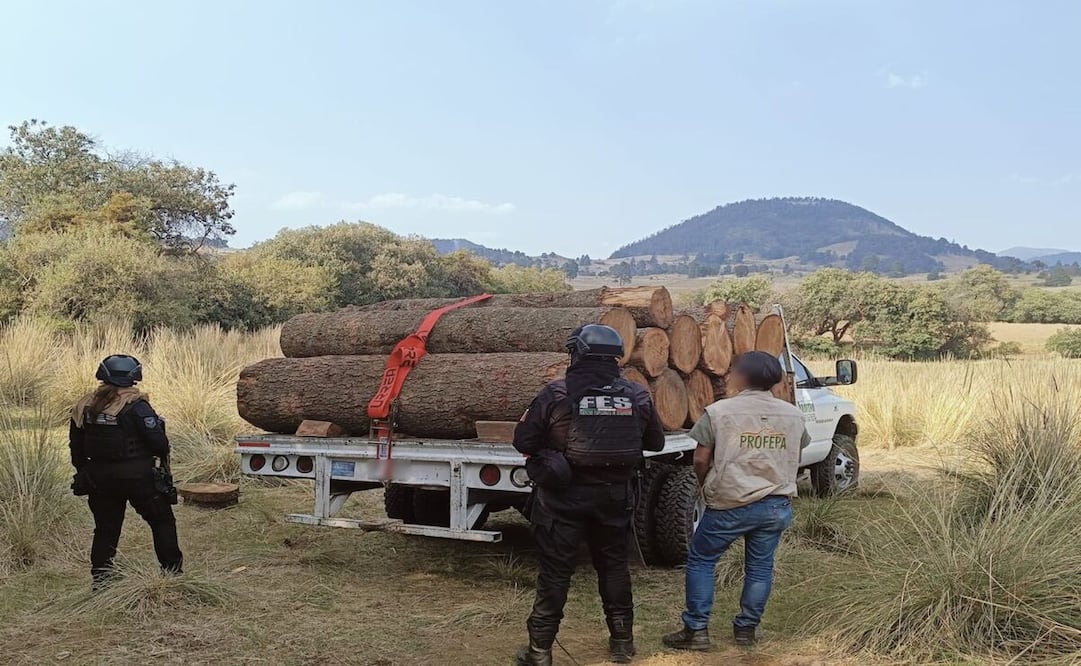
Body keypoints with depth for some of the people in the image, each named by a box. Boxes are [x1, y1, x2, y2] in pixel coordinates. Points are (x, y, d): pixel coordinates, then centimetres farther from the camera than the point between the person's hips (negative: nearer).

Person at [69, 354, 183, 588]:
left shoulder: (85, 406, 2)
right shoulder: (136, 406, -15)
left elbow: (76, 447, 9)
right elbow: (158, 443, -18)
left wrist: (85, 473, 20)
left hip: (99, 479, 5)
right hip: (137, 477, -5)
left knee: (105, 529, 16)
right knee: (162, 522, 10)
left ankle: (100, 581, 17)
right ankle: (172, 572, 12)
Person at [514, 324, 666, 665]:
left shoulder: (556, 394, -11)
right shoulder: (638, 395, -1)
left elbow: (523, 442, -7)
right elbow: (656, 442, 11)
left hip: (564, 495, -3)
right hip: (615, 495, 3)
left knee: (555, 570, 6)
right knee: (614, 566, 18)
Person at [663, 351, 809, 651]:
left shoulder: (719, 411, -8)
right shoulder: (793, 415, 6)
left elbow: (700, 460, -4)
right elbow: (793, 460, 15)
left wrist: (706, 486, 14)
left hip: (730, 504, -4)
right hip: (777, 505, 4)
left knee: (700, 560, 10)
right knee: (760, 566, 16)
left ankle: (696, 631, 10)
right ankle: (747, 629, 23)